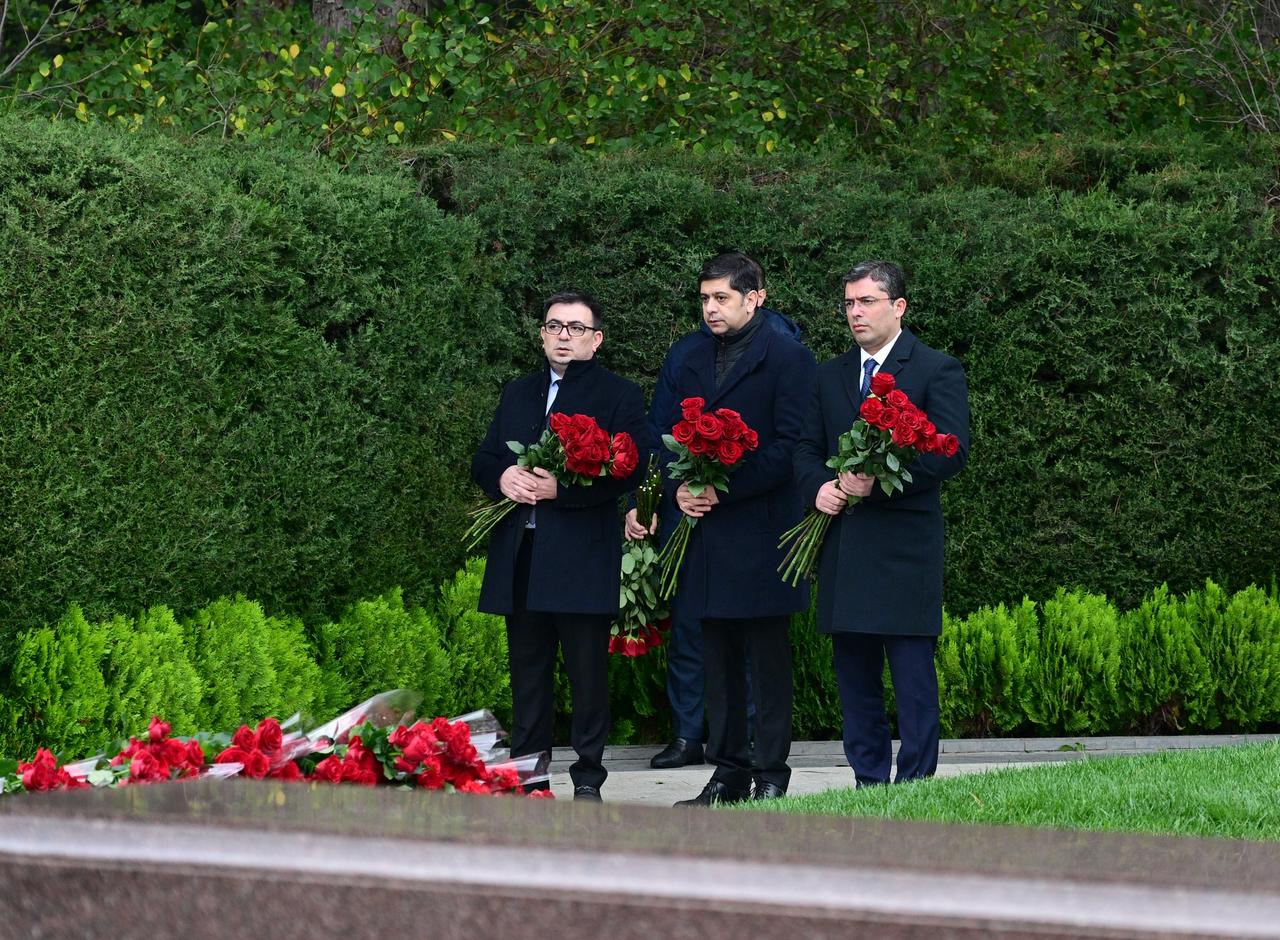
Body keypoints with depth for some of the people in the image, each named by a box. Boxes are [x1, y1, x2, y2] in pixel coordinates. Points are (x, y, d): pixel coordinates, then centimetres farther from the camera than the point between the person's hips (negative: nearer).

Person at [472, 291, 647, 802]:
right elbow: (482, 461, 19)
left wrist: (559, 486, -18)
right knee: (527, 672, 8)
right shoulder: (518, 394, 20)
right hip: (520, 559, 5)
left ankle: (587, 776, 3)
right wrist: (503, 478, -5)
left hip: (582, 558, -5)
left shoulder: (619, 395, 2)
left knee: (588, 673, -2)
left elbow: (628, 471, -9)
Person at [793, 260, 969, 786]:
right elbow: (806, 449, 18)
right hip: (843, 551, 6)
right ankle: (868, 785, 13)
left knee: (913, 678, -5)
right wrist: (819, 486, -5)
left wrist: (879, 477, -18)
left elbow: (951, 451, -9)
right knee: (854, 677, 7)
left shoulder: (937, 371, 0)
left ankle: (916, 787, -3)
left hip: (905, 542, -6)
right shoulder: (830, 376, 17)